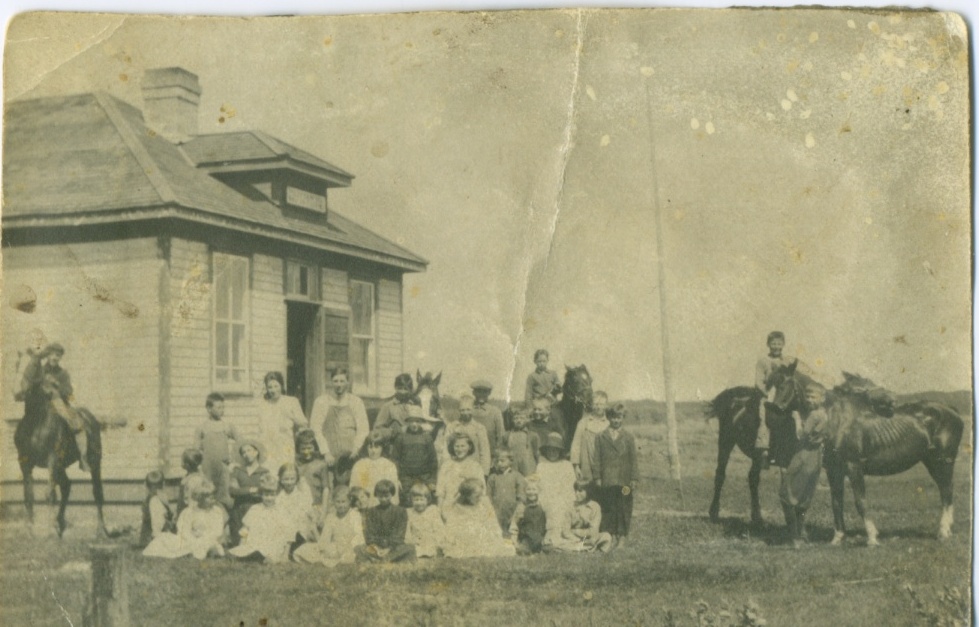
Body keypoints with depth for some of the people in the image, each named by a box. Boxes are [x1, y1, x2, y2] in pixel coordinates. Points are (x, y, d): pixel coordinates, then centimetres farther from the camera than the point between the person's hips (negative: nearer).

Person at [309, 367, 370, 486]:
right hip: (330, 457, -1)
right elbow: (315, 429, 0)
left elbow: (363, 429, 8)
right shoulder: (321, 401, 4)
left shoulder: (356, 402, 10)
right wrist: (326, 452, -9)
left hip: (350, 456, 2)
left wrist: (356, 447, -9)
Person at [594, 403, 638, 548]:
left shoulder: (629, 437, 6)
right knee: (608, 507, 1)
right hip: (607, 480, 0)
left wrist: (634, 479, -1)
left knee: (624, 507, 0)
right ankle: (612, 535, 9)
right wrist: (597, 477, -1)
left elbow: (634, 459, 5)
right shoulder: (601, 437, 7)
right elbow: (597, 459, 6)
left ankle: (622, 535, 8)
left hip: (624, 480, 0)